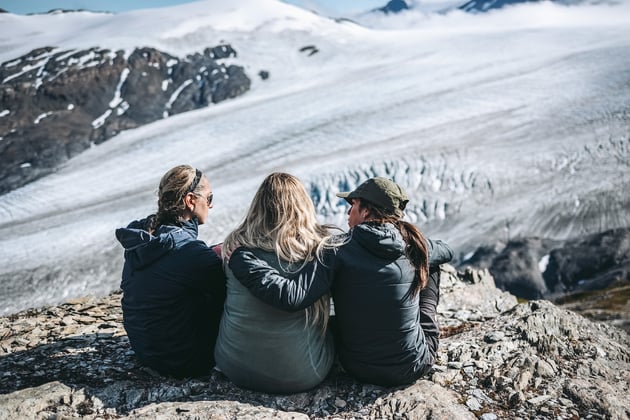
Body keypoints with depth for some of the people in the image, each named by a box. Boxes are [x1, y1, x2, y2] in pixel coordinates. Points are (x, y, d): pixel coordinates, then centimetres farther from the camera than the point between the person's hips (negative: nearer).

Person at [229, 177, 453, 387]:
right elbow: (446, 251, 18)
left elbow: (291, 296, -30)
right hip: (414, 367, 2)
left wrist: (237, 256, -22)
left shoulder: (340, 250, -17)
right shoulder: (414, 244, -7)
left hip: (357, 367, -1)